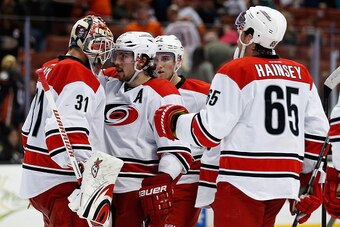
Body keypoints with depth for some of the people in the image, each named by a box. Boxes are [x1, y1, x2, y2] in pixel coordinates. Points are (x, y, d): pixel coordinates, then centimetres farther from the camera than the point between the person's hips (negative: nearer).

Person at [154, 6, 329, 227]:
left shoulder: (236, 71, -7)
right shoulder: (300, 74, 12)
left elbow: (209, 131, -10)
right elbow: (318, 130, 13)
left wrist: (175, 120, 8)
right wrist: (309, 179, 22)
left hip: (244, 183, -7)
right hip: (284, 182, 7)